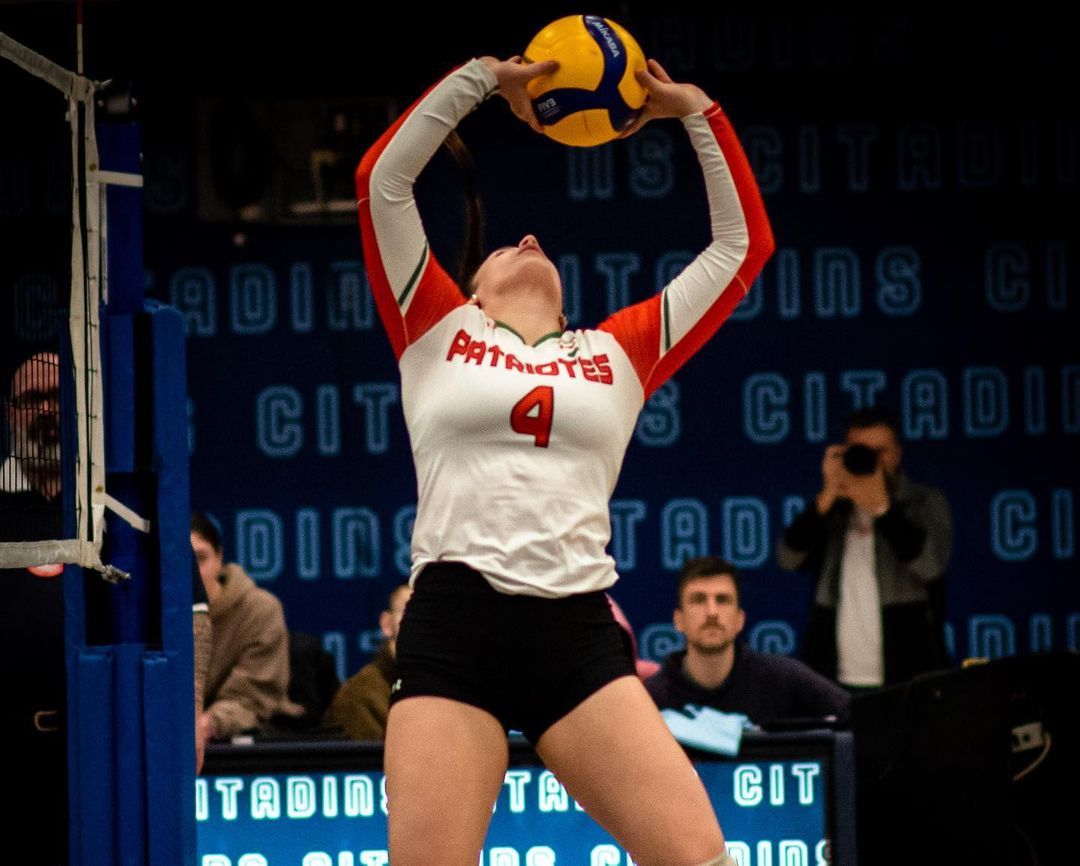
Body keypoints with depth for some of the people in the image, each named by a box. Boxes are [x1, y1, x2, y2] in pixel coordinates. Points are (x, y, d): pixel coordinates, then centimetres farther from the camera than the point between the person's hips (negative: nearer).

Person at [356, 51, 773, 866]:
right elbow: (382, 178, 11)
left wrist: (699, 113, 22)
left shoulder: (616, 354, 20)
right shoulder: (439, 334, 16)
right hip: (454, 625, -2)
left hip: (579, 635, 2)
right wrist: (484, 78, 11)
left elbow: (744, 244, 23)